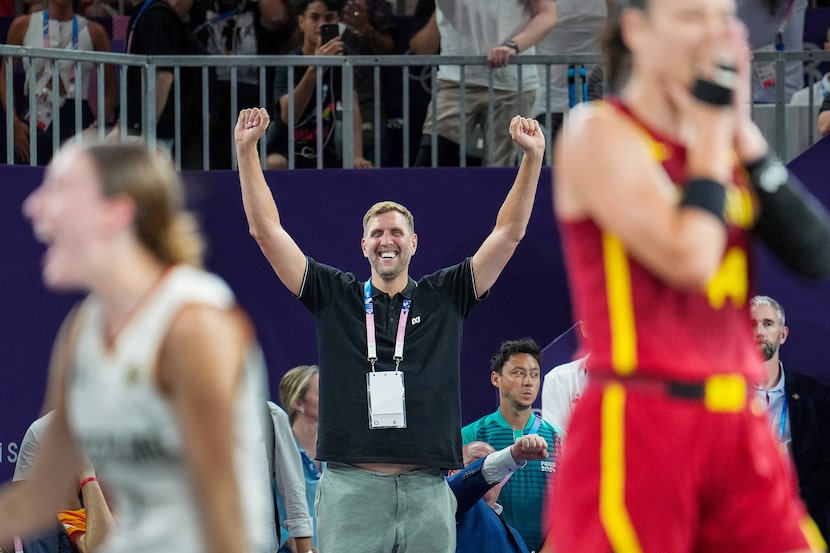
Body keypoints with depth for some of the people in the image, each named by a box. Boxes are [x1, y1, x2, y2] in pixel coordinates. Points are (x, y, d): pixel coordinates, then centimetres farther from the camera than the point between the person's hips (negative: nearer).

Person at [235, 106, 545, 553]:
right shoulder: (334, 296, 12)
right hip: (350, 488, -1)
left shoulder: (445, 297, 13)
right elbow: (266, 230, 9)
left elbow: (509, 232, 10)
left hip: (426, 492, 1)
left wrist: (532, 157, 1)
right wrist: (246, 150, 2)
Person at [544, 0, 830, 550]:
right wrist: (712, 130, -8)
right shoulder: (601, 134, -7)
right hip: (636, 426, -7)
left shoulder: (723, 140, 13)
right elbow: (689, 258, -20)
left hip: (739, 428, 7)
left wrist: (745, 133, -1)